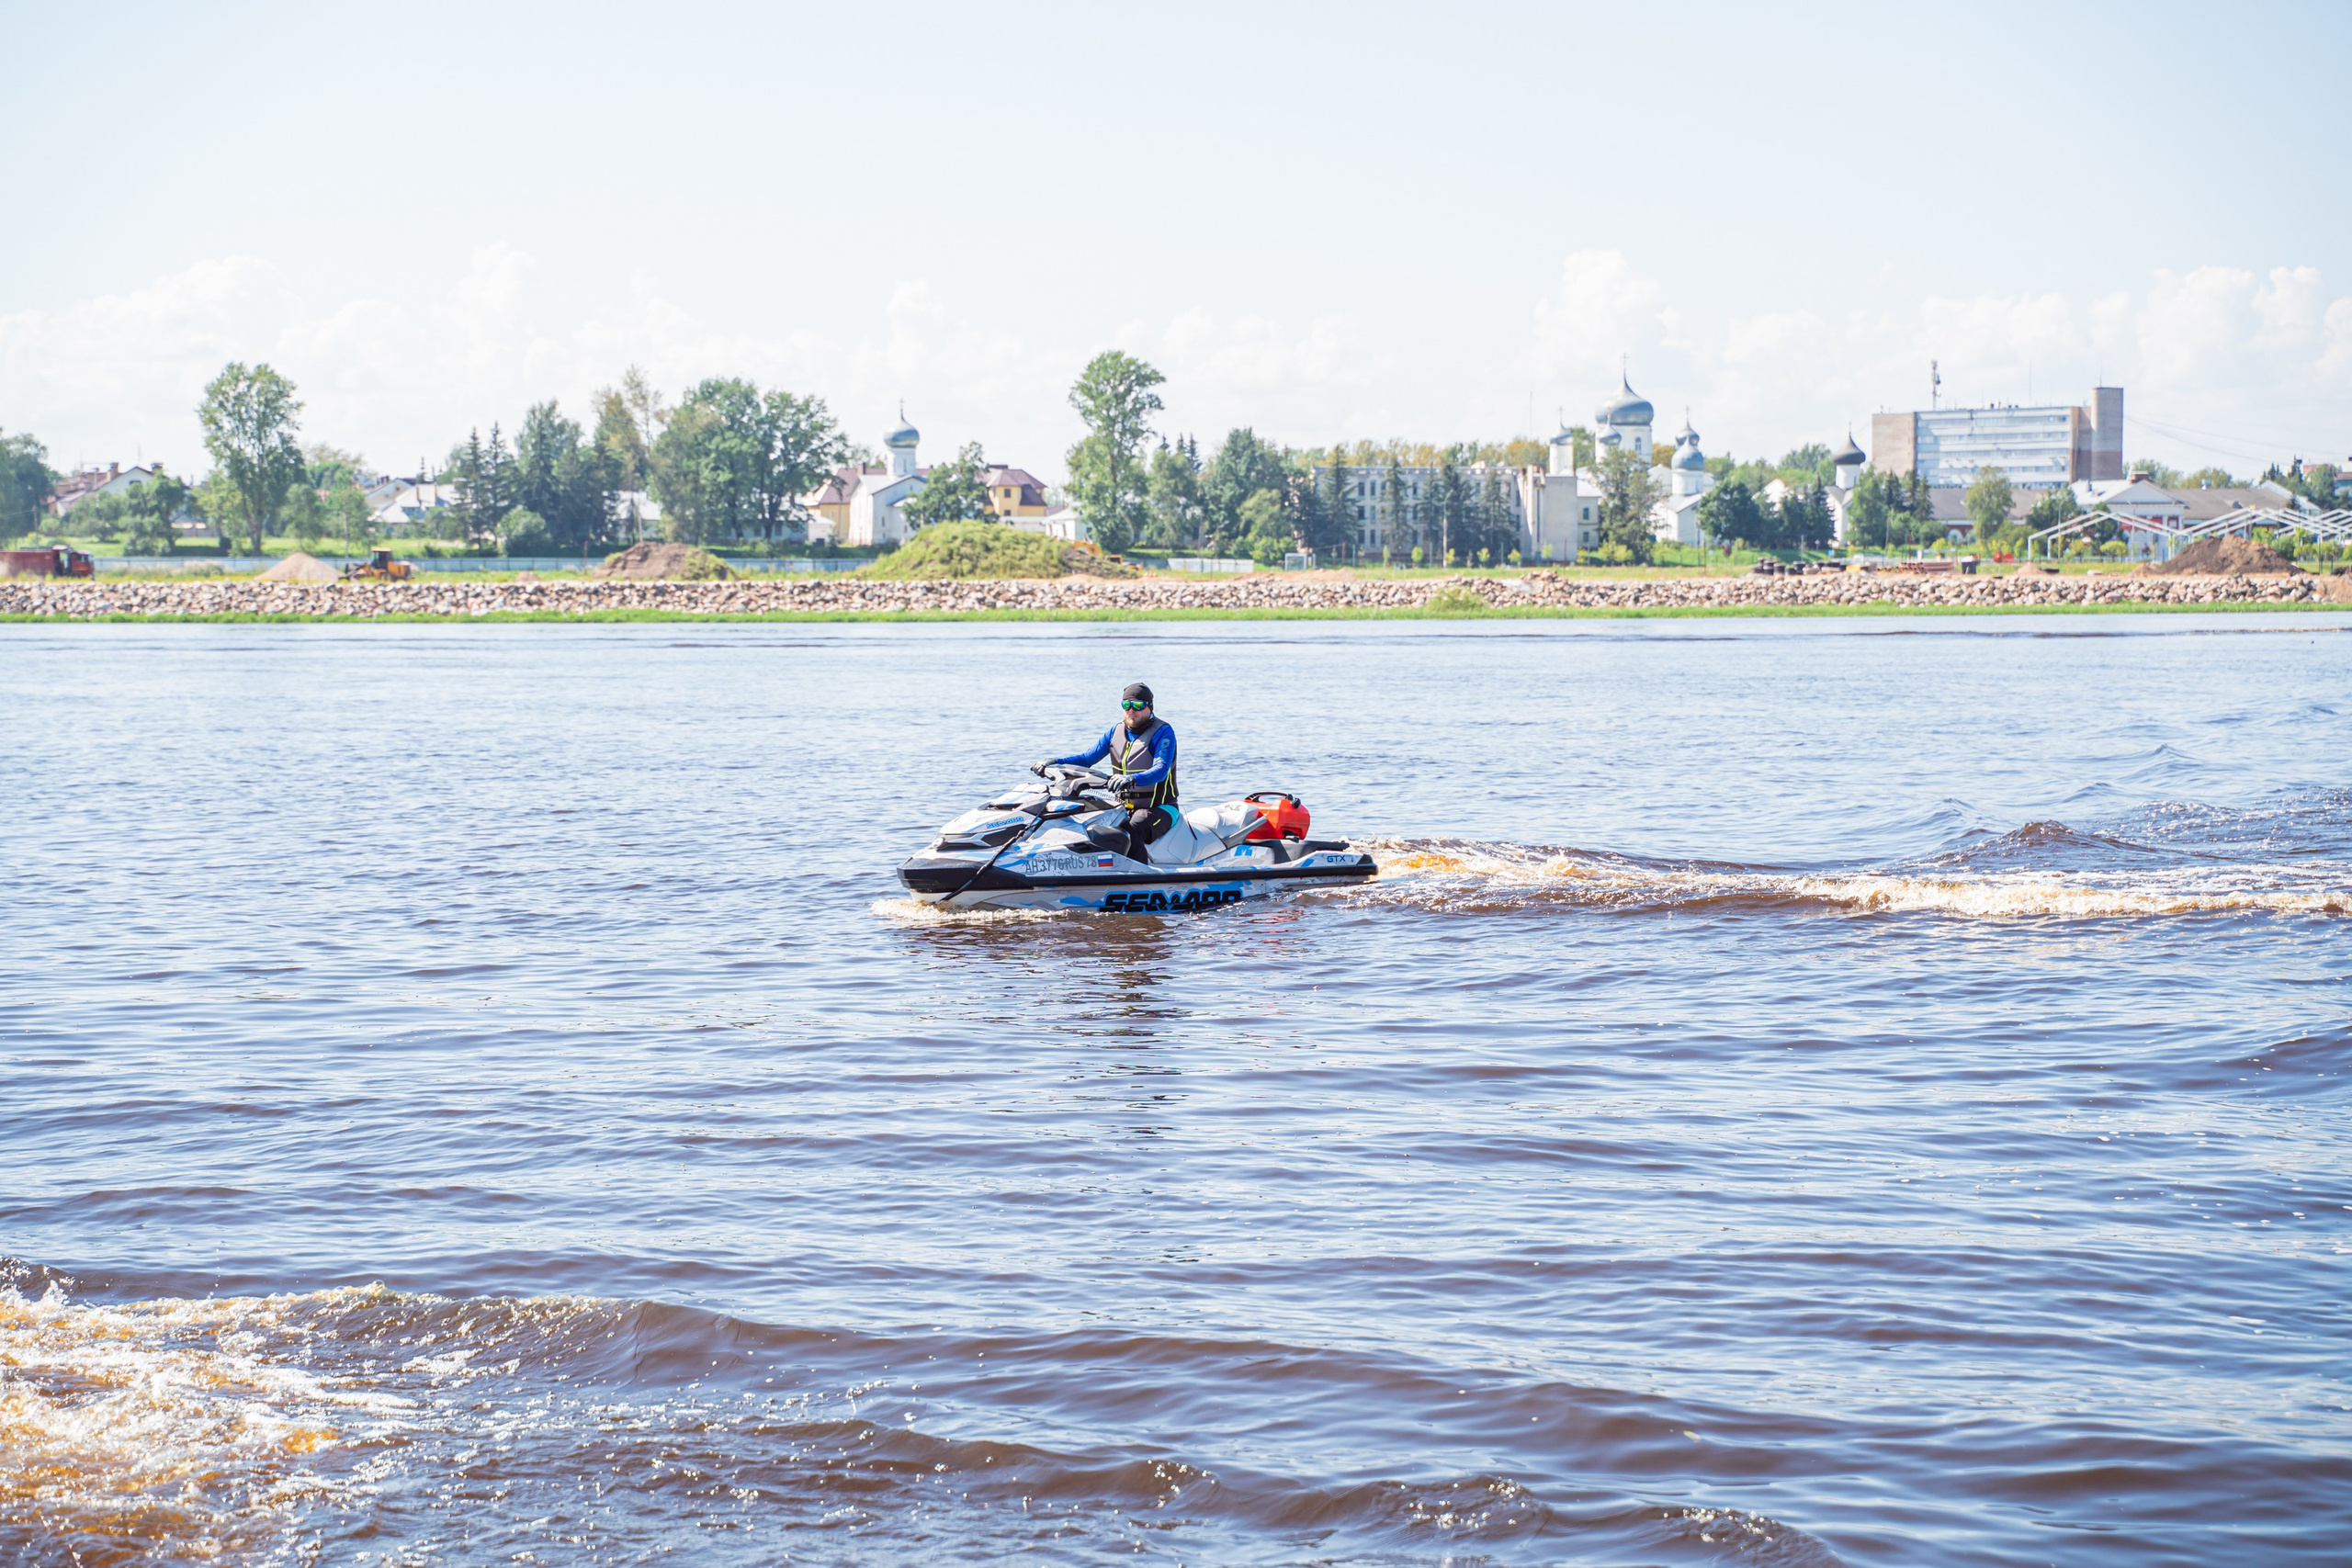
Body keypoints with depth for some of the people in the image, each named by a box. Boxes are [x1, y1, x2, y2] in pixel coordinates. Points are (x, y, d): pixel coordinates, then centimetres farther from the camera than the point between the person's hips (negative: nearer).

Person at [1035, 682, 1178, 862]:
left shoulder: (1163, 732, -10)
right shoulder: (1116, 731, 9)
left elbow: (1160, 770, -25)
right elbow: (1087, 758, 10)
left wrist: (1132, 779, -45)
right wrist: (1053, 763, -6)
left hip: (1158, 808, -7)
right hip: (1122, 806, 7)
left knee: (1132, 833, -36)